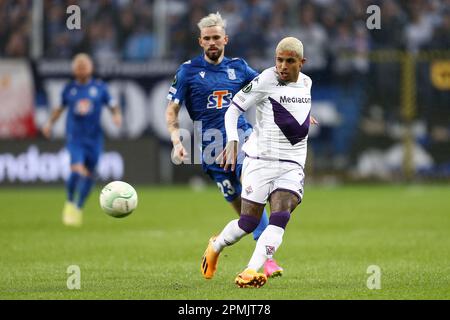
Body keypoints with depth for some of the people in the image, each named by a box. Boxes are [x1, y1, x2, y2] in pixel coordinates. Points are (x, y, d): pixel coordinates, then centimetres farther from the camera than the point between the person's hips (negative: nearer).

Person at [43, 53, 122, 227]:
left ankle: (78, 208, 25)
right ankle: (70, 203, 3)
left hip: (94, 138, 1)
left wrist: (117, 115, -14)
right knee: (77, 170, -20)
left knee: (88, 175, 6)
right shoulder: (69, 89, 6)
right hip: (74, 137, -1)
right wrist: (50, 123, 4)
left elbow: (113, 106, 8)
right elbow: (60, 108, 18)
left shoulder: (100, 87, 3)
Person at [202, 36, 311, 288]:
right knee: (249, 223, 0)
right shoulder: (267, 80, -10)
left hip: (292, 165, 4)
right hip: (260, 160, -4)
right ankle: (216, 246, 32)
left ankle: (250, 272, -28)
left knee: (280, 217, -19)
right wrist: (232, 141, -21)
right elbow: (234, 109, -9)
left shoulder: (307, 83, 8)